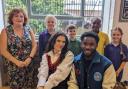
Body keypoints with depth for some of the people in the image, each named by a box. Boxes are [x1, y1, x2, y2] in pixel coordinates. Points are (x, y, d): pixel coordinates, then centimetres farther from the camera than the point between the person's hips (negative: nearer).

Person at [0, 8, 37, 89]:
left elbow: (34, 45, 1)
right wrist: (16, 61, -16)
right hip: (14, 65, -2)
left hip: (28, 64, 2)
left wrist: (30, 58, -13)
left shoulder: (28, 29, 1)